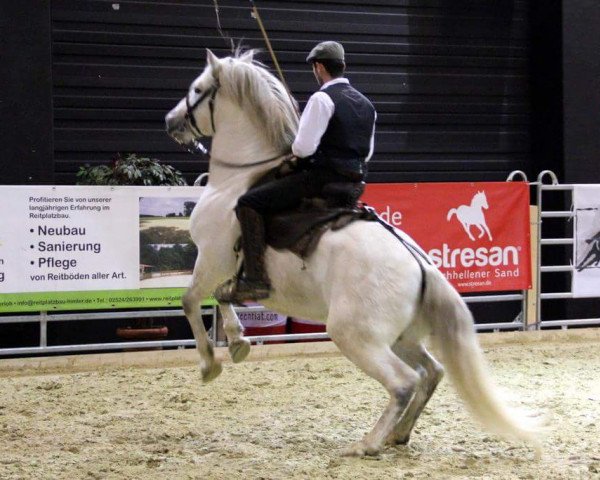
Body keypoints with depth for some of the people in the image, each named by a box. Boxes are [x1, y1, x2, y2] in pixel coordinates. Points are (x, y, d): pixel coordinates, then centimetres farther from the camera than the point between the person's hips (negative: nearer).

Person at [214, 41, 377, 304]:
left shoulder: (322, 99, -11)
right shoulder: (366, 104, 15)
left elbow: (304, 146, -18)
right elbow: (367, 153, 20)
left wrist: (295, 150, 3)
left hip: (321, 178, -9)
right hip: (353, 181, 9)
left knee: (248, 203, -9)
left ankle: (255, 279, -21)